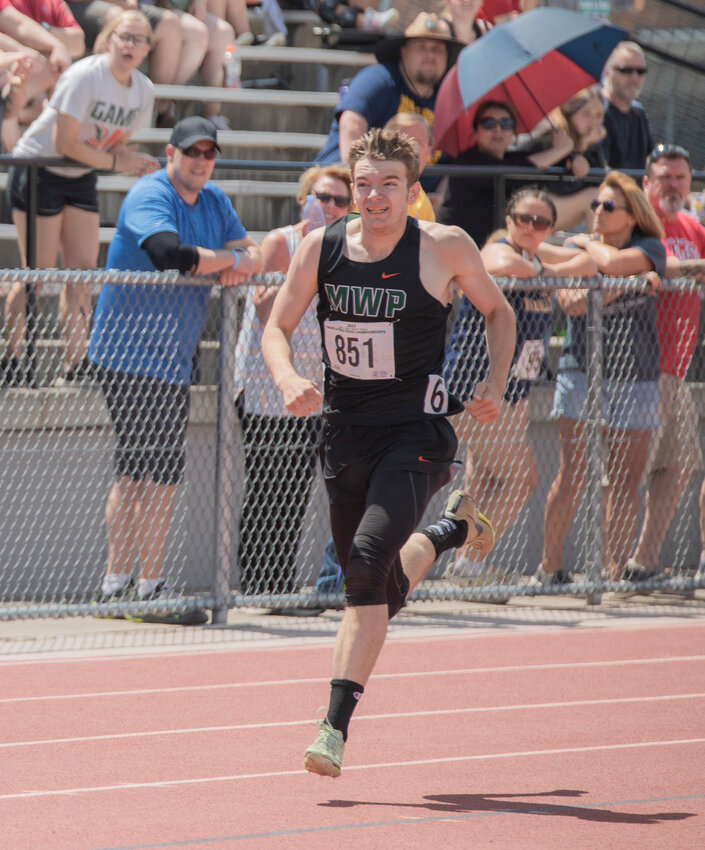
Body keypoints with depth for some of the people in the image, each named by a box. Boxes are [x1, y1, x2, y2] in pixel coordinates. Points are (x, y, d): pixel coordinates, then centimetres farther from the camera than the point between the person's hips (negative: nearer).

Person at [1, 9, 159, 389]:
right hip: (38, 169, -7)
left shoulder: (143, 91, 0)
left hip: (81, 178, 7)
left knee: (82, 271, 0)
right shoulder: (85, 77, -23)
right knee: (38, 272, -6)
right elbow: (65, 144, -24)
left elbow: (117, 145, 8)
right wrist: (117, 162, -18)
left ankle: (75, 367, 2)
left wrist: (137, 162, -15)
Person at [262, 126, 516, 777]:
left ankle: (336, 724, -22)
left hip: (417, 430, -4)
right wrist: (288, 378, -15)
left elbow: (498, 312, 9)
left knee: (368, 559, -25)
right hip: (345, 431, 4)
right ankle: (454, 527, 48)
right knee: (379, 591, 14)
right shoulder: (323, 247, -2)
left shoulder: (445, 247, -7)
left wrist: (494, 386, -4)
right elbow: (277, 327, 6)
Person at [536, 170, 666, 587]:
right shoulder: (579, 245, 11)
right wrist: (607, 292, -17)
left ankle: (617, 571, 7)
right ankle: (550, 567, 1)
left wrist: (588, 242, -2)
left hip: (634, 376, -1)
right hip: (580, 369, 1)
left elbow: (613, 263, -20)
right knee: (571, 474, -6)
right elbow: (565, 295, -5)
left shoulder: (650, 248, 1)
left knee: (626, 481, 0)